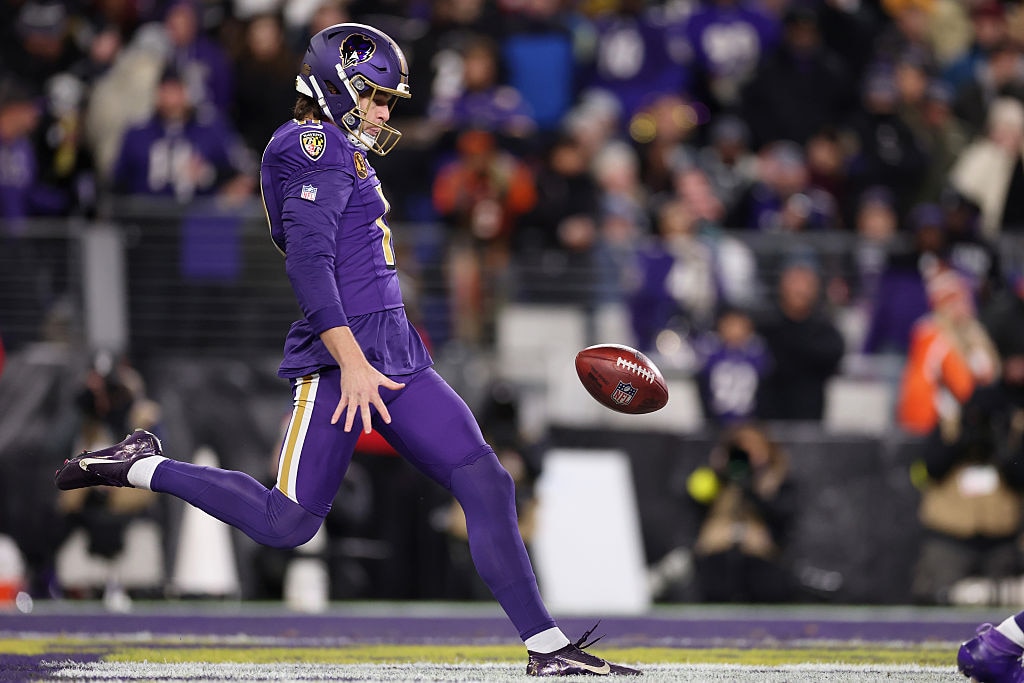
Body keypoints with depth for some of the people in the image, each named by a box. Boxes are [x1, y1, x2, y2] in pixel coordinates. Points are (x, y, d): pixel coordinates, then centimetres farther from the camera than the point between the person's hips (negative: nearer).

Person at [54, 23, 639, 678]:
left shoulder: (342, 154, 22)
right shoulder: (318, 146, -9)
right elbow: (308, 261, -19)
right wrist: (350, 361, -26)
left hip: (394, 351, 10)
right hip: (341, 352, -10)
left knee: (487, 485, -1)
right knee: (288, 523, -12)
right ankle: (140, 466, 7)